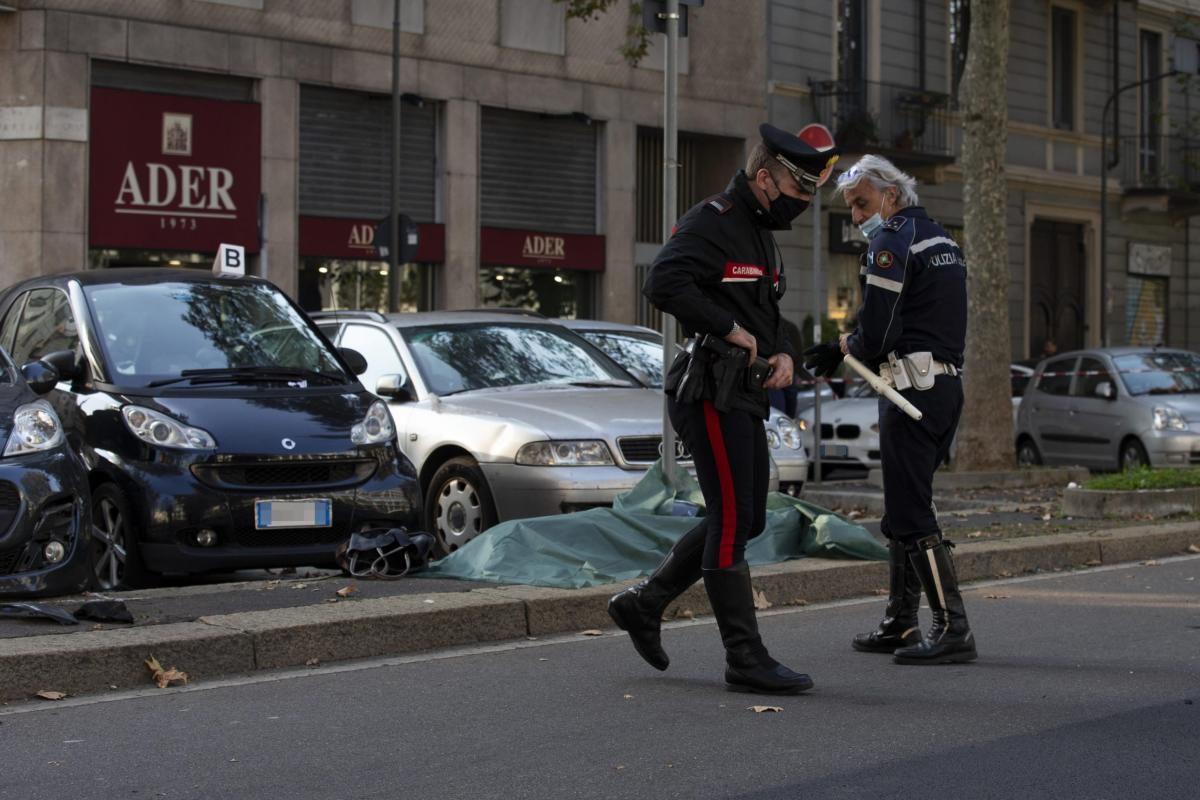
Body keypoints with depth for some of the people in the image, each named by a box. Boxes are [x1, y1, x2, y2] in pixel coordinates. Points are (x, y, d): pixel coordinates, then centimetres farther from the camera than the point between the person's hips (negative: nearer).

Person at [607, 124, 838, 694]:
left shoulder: (760, 232, 19)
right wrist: (730, 328, -22)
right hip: (710, 390, -10)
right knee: (732, 522, -8)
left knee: (745, 520, 14)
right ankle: (745, 659, -5)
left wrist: (783, 352, 7)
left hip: (743, 395, 10)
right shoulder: (711, 223, -13)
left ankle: (643, 604, 24)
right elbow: (663, 283, -28)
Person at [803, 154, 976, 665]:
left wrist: (842, 350, 4)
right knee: (903, 511, 15)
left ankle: (953, 629, -11)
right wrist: (845, 346, 14)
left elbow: (877, 335, -16)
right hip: (948, 385, 10)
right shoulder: (940, 239, 20)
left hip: (913, 389, -10)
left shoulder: (892, 242, -10)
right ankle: (900, 624, 18)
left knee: (910, 515, -8)